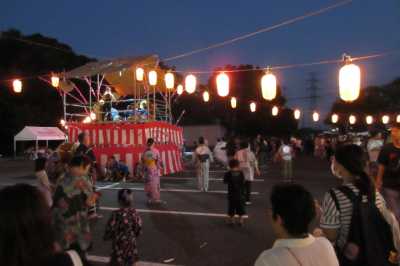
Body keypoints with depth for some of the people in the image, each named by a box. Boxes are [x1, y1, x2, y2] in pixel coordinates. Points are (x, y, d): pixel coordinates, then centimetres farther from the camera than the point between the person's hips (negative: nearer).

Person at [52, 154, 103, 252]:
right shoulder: (82, 178, -13)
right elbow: (89, 202, -14)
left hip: (59, 221, 6)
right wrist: (96, 194, 6)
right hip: (75, 223, -6)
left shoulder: (62, 177, 6)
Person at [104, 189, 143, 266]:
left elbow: (110, 228, -15)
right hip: (131, 240, 3)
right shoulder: (134, 212, -12)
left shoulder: (116, 214, -23)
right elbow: (139, 226, -5)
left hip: (119, 241, -3)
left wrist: (105, 237, 5)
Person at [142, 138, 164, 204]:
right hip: (154, 168, -3)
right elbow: (159, 160, -7)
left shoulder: (144, 151, 1)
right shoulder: (155, 151, -10)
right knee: (155, 183, 5)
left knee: (147, 183, 10)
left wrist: (143, 169, 15)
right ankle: (156, 198, 9)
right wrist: (161, 166, 8)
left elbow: (142, 162, 6)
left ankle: (149, 199, 14)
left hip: (146, 169, 3)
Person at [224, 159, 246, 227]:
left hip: (231, 194, -2)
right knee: (240, 208, 15)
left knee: (231, 208, 10)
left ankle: (232, 222, 17)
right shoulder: (241, 173, -7)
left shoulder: (228, 174, -14)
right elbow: (243, 181, 3)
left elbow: (225, 182, -2)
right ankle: (241, 221, 23)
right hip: (240, 193, 2)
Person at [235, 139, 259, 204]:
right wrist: (257, 170, 3)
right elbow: (255, 162, -3)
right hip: (248, 172, -1)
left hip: (240, 172, 1)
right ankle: (247, 200, 9)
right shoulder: (250, 153, -3)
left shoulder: (237, 153, -2)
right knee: (248, 186, 6)